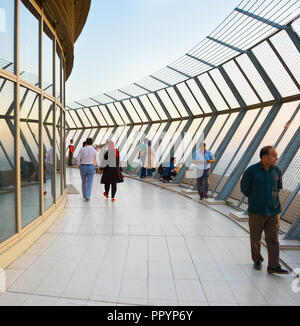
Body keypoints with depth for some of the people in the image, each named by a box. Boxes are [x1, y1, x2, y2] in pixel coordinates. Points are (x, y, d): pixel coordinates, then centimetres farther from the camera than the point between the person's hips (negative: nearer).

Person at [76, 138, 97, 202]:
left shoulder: (82, 149, -3)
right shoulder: (94, 151, -5)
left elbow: (77, 158, -8)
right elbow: (95, 160, 1)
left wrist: (79, 165, 7)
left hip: (83, 166, 2)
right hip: (91, 167, -2)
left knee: (84, 181, 19)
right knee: (89, 183, 2)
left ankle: (84, 195, 35)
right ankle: (87, 197, -4)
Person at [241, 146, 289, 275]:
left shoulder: (276, 170, -1)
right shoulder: (251, 170, -12)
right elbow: (244, 188, -1)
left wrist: (272, 198, 8)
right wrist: (256, 199, 4)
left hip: (273, 211, 2)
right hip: (256, 211, -2)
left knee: (273, 239, 4)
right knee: (255, 238, 12)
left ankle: (273, 266, 13)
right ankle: (257, 260, 32)